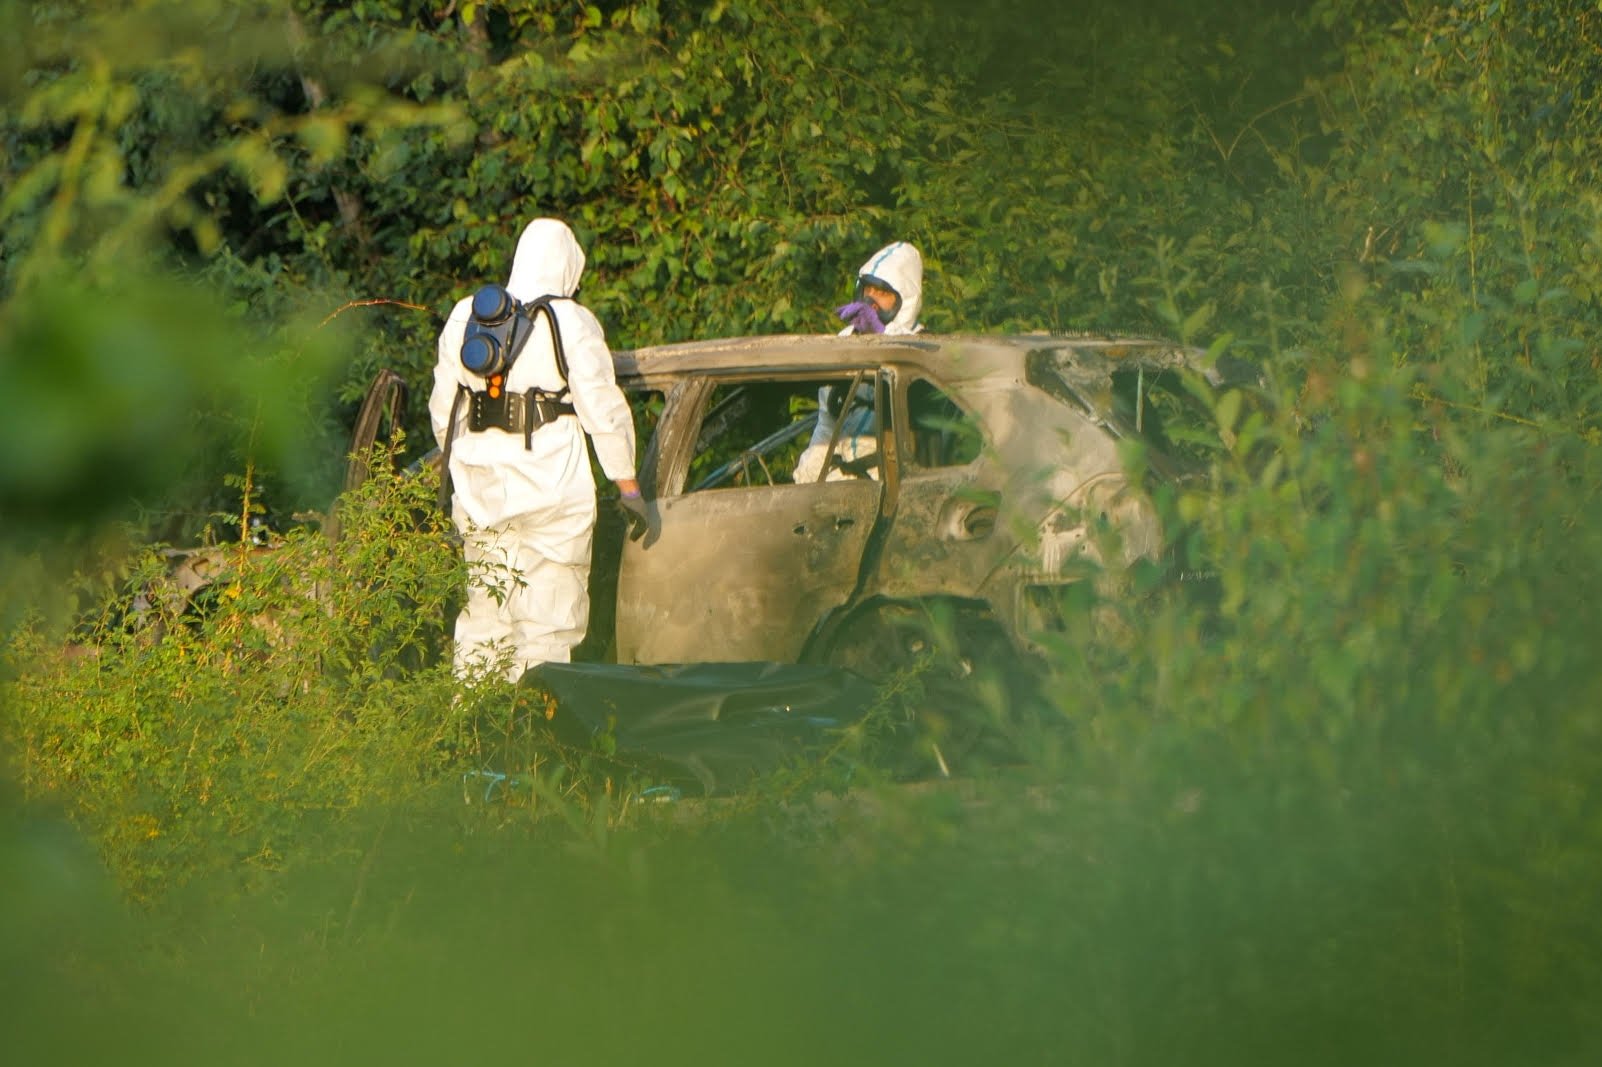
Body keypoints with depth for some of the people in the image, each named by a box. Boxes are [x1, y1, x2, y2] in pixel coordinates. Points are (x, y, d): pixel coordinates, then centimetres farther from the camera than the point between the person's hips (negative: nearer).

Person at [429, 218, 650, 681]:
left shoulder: (465, 317, 10)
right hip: (551, 493, -5)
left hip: (481, 492, 5)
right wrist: (628, 487, 0)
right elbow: (604, 410, -7)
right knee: (546, 618, -2)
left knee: (483, 612, 12)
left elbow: (443, 411, 17)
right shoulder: (571, 322, -7)